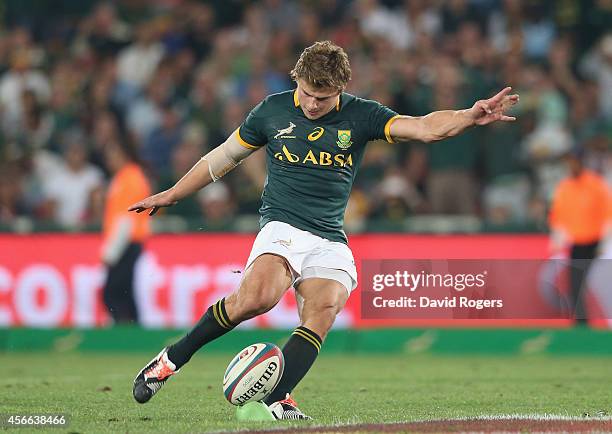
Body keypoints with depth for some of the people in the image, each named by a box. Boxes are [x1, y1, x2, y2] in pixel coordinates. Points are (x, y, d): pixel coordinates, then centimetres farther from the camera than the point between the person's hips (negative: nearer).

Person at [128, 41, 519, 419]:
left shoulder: (360, 115, 2)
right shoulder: (272, 111, 4)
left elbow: (425, 128, -10)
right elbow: (224, 157, 17)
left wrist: (470, 116, -30)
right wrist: (170, 195, 24)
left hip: (330, 240, 3)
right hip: (282, 226, -3)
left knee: (322, 314, -22)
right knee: (257, 297, -29)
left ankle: (275, 400, -27)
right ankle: (172, 359, -17)